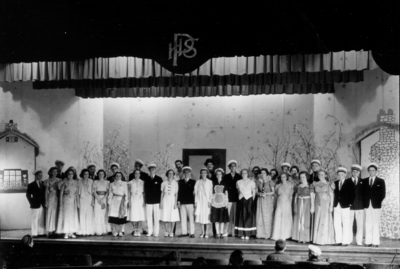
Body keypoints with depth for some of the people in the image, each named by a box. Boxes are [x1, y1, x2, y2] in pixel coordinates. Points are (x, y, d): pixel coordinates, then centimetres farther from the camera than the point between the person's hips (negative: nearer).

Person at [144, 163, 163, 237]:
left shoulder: (159, 179, 6)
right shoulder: (146, 180, 12)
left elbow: (161, 190, 4)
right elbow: (145, 191, 14)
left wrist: (161, 201, -1)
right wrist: (145, 200, 7)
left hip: (157, 201, -2)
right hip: (148, 201, 2)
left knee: (156, 217, -2)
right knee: (149, 217, 0)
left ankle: (156, 232, 3)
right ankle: (150, 232, 6)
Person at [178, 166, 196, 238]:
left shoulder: (193, 182, 4)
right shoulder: (180, 182, 14)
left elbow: (194, 191, 0)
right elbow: (179, 191, 11)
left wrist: (195, 202, -6)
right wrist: (178, 201, 4)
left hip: (190, 202, -3)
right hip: (182, 203, 3)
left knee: (191, 218, -2)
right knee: (183, 218, 3)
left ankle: (192, 233, 0)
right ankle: (184, 232, 8)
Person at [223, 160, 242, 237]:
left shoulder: (239, 177, 9)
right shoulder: (226, 176, 10)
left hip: (237, 199, 0)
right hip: (228, 199, 0)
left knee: (236, 216, -1)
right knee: (228, 216, -4)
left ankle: (235, 232, 3)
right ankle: (227, 232, -1)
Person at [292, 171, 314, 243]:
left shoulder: (309, 186, -5)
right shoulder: (298, 186, 9)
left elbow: (312, 197, -7)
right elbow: (296, 196, 12)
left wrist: (312, 206, -13)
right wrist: (295, 206, 9)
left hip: (307, 204, -5)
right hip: (299, 204, 5)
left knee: (306, 220, -2)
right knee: (298, 220, 4)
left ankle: (305, 238, 2)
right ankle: (299, 237, 8)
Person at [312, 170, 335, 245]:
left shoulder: (328, 184, -1)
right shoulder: (315, 184, 7)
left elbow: (331, 195, -2)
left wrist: (331, 206, -8)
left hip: (326, 204, -3)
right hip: (318, 204, 3)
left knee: (326, 221, -2)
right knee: (318, 221, 3)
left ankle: (326, 240, 3)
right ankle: (318, 239, 7)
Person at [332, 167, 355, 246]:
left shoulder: (349, 182, 2)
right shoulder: (335, 183, 15)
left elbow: (352, 193, -2)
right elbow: (335, 194, 11)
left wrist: (350, 203, -8)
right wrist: (334, 189, -6)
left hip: (345, 206, -5)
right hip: (337, 205, 5)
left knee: (346, 224, -2)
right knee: (336, 223, 3)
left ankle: (345, 241, 1)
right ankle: (338, 241, 8)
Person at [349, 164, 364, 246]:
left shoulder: (362, 182, 11)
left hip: (359, 206, 1)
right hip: (349, 206, -1)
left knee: (360, 225, 0)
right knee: (348, 224, -1)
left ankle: (359, 241, 4)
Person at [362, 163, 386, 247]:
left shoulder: (381, 181, 6)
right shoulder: (364, 181, 12)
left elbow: (383, 194, 3)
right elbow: (362, 193, 11)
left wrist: (378, 202, -5)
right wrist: (364, 203, 1)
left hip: (376, 205, -2)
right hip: (367, 205, 2)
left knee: (375, 224, -2)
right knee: (368, 224, 2)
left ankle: (375, 242, -1)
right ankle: (368, 242, 3)